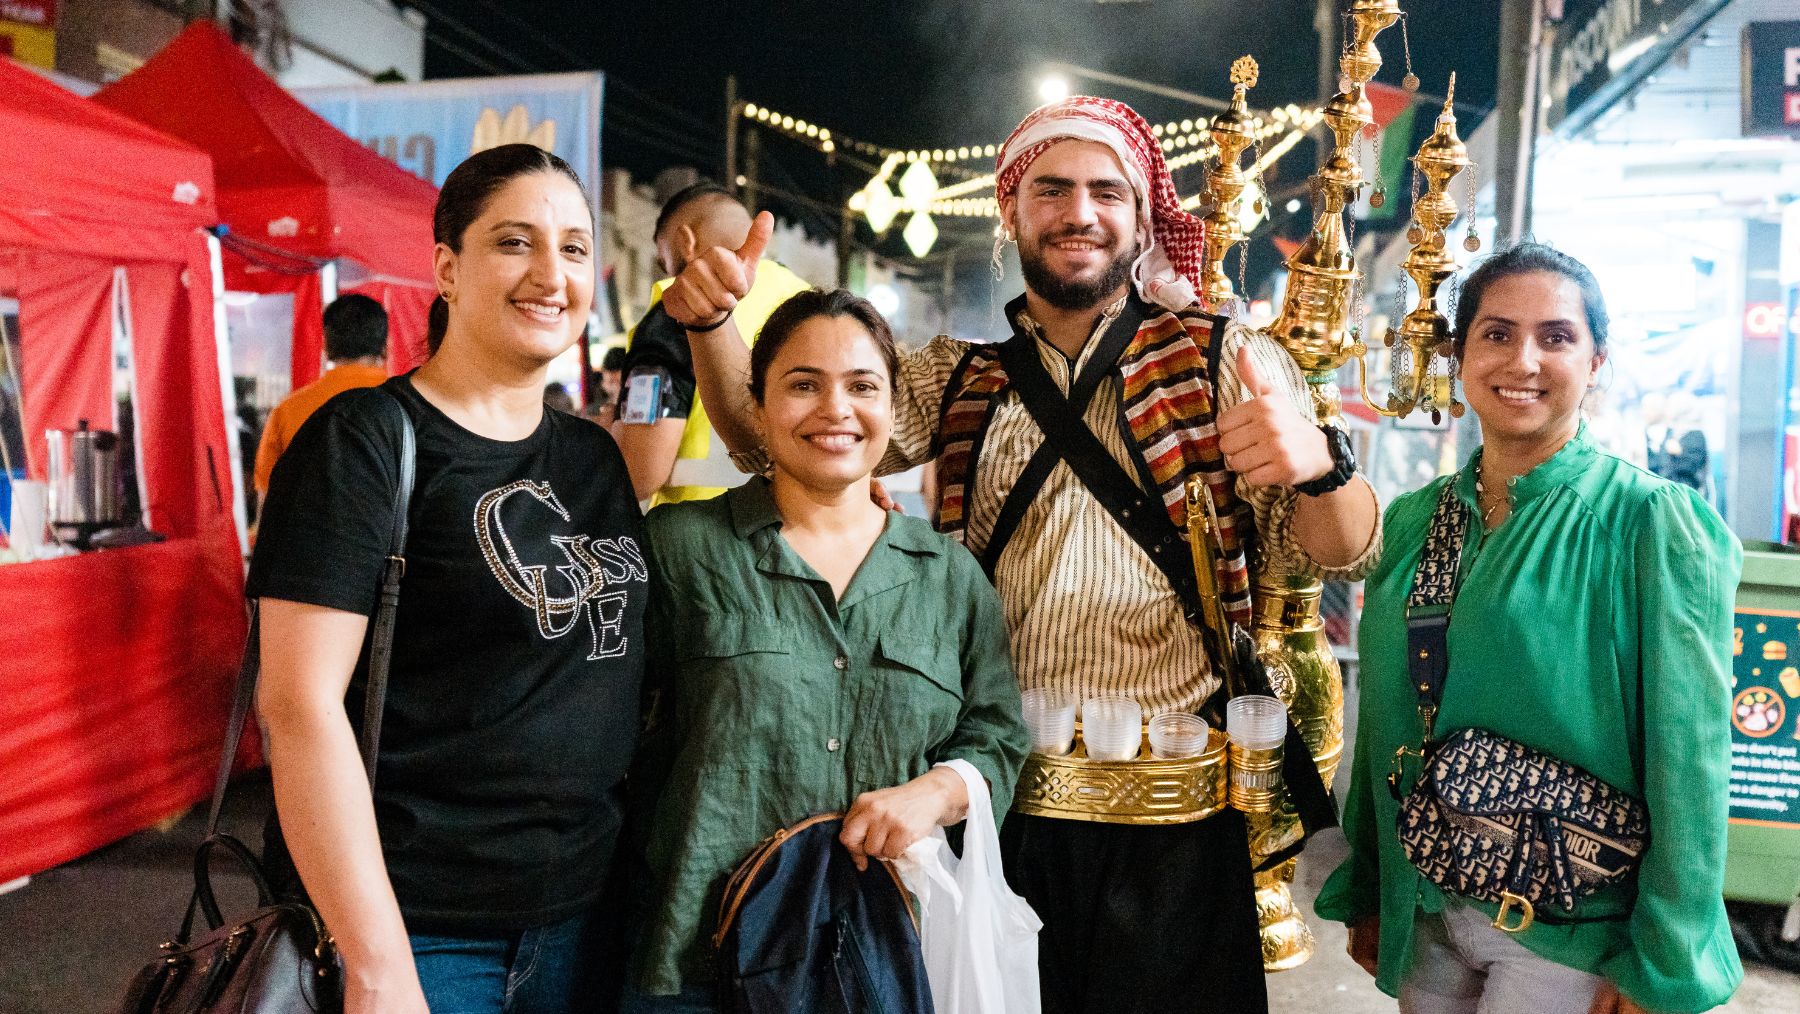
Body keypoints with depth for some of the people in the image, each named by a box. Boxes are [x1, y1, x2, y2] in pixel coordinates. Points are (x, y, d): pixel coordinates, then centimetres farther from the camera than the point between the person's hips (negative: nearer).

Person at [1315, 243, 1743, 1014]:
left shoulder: (1653, 522, -11)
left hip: (1568, 930, -4)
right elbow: (1383, 719, 8)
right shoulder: (1412, 520, 3)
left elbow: (1686, 761, -12)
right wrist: (1364, 892, 11)